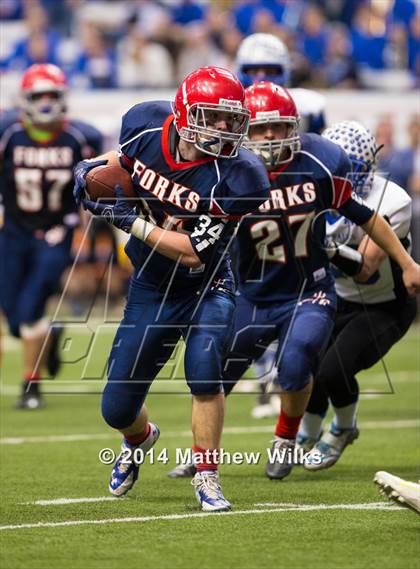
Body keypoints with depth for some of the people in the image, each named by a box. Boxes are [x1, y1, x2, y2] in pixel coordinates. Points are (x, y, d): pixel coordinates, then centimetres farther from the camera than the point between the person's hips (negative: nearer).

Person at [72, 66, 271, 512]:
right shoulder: (147, 127, -13)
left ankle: (206, 478, -13)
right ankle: (140, 439, 46)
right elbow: (121, 159, 13)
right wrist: (91, 173, -8)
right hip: (150, 288, 4)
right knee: (117, 410, 8)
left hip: (206, 288, -4)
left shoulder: (233, 177, -26)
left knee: (203, 369, -31)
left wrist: (130, 221, -25)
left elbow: (193, 252, -26)